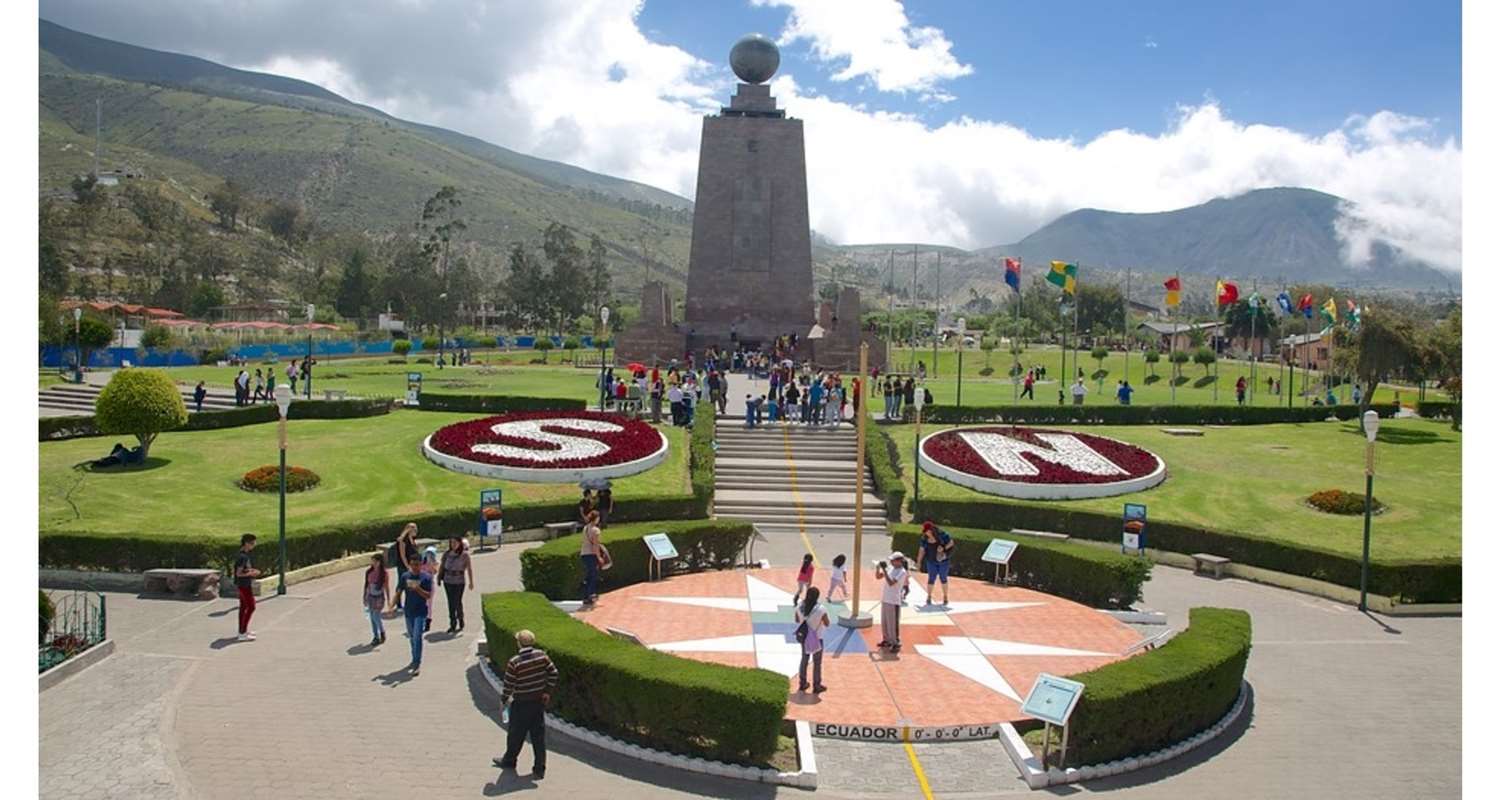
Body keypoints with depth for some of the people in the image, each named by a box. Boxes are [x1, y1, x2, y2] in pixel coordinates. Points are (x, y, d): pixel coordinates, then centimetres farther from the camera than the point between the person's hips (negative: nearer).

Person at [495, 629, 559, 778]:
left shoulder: (514, 662, -18)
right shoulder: (542, 655, -6)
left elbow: (508, 684, -11)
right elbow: (553, 673, -1)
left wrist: (503, 700, 6)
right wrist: (548, 691, 10)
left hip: (521, 704, -4)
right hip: (539, 701, 4)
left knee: (516, 734, 17)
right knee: (539, 735, 9)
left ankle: (509, 760, 37)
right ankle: (539, 769, 12)